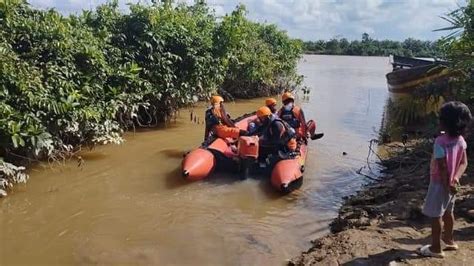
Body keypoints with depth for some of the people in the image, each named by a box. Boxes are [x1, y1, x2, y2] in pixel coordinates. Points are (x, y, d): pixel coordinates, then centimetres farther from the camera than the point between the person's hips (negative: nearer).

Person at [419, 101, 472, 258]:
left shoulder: (440, 141, -26)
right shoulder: (460, 140, -2)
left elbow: (442, 167, -23)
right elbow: (464, 163, -1)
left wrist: (446, 185, -14)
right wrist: (456, 178, -11)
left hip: (440, 183, -8)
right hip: (450, 182, 8)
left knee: (435, 215, 4)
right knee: (447, 212, 25)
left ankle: (436, 248, 14)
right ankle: (449, 240, 43)